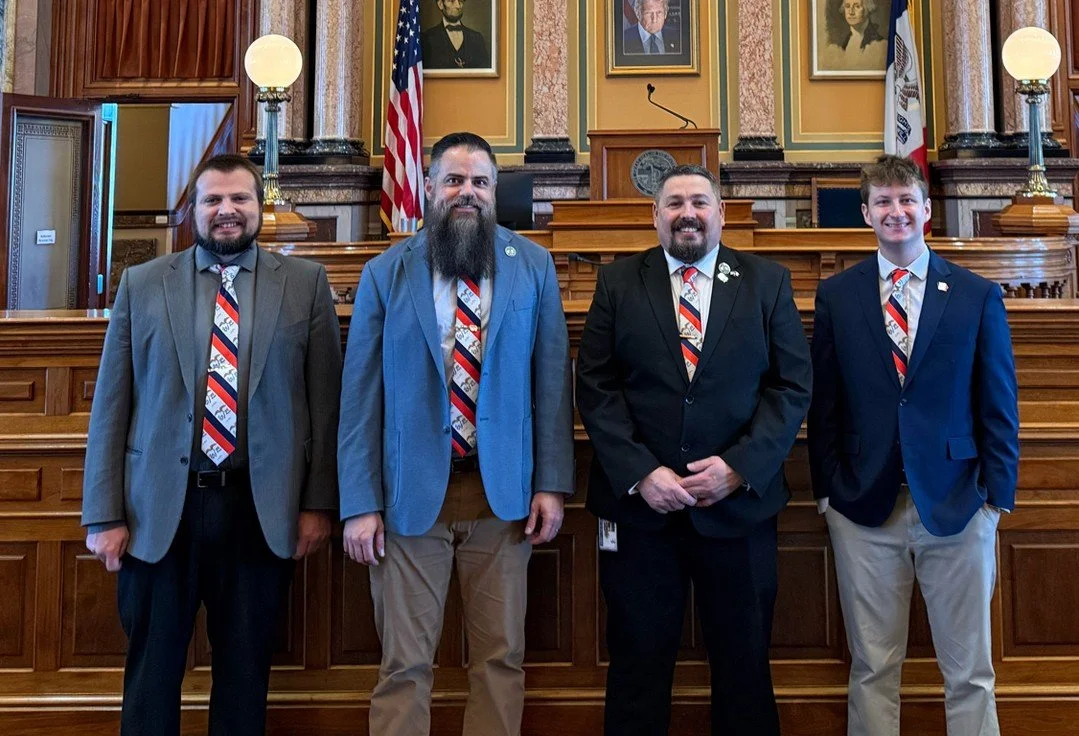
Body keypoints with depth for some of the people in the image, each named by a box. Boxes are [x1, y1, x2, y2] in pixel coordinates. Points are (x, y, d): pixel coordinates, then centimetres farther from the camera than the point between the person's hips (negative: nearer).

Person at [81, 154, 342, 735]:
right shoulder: (141, 284, 6)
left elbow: (325, 399, 2)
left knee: (245, 671, 13)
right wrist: (104, 515, 0)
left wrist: (319, 502, -2)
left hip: (261, 509, 0)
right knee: (151, 672, 12)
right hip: (160, 510, 1)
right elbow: (110, 405, 4)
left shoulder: (305, 283, 4)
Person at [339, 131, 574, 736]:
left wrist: (552, 484, -2)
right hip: (411, 493, -1)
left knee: (502, 657, 11)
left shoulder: (534, 266, 5)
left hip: (504, 492, 1)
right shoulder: (386, 273, 3)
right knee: (405, 662, 9)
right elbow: (361, 396, 0)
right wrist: (360, 504, -4)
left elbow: (552, 382, 4)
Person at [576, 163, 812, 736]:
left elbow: (792, 385, 1)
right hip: (638, 504, 0)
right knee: (638, 665, 11)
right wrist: (640, 473, -12)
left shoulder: (769, 282, 7)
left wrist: (740, 467, -11)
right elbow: (595, 387, -1)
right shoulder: (617, 283, 6)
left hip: (739, 504, 1)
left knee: (744, 664, 12)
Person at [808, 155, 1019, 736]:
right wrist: (828, 489, 0)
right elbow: (824, 402, 5)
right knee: (872, 667, 10)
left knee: (970, 671, 10)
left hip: (956, 506, 0)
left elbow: (999, 408, 4)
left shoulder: (978, 296, 3)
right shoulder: (836, 295, 4)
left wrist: (997, 495, -2)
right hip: (864, 507, 0)